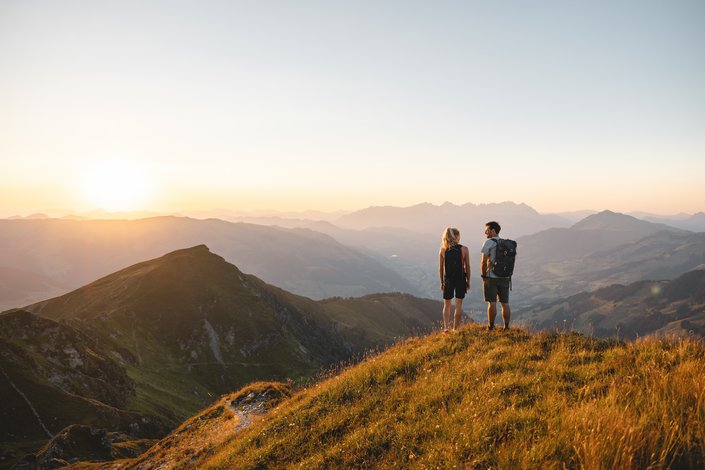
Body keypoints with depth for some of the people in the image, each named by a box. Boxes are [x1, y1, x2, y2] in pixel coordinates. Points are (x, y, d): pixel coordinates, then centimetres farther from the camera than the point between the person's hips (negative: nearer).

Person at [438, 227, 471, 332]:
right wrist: (468, 281, 8)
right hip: (461, 279, -1)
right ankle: (455, 328, 11)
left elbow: (441, 268, 1)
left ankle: (446, 327, 5)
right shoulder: (464, 249, -6)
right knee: (458, 305, 8)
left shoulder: (443, 250, -2)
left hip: (448, 279, 1)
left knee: (446, 305, 14)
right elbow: (467, 267, -2)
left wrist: (441, 282, 11)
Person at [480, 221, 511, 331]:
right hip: (505, 278, 5)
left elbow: (484, 262, -9)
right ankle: (506, 328, 10)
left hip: (491, 277, -5)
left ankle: (491, 327, -1)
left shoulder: (489, 242, -6)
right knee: (505, 303, 7)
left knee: (492, 303, -3)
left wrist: (483, 276, 0)